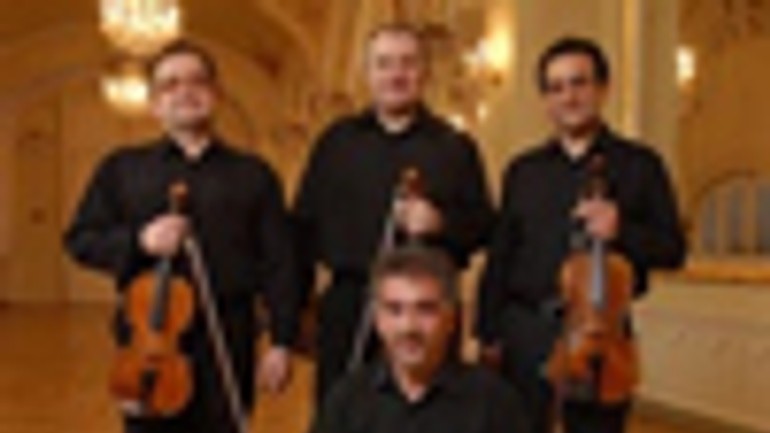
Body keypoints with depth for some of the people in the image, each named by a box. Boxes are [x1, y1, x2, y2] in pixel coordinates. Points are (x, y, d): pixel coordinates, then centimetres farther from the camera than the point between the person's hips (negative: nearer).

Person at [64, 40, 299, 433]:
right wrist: (137, 242, -12)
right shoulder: (121, 169, 11)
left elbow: (278, 264, 5)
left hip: (227, 343, 0)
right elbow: (80, 239, 7)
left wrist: (281, 341, -4)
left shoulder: (253, 174, 10)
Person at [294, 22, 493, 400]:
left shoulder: (455, 147, 8)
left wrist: (441, 222, -16)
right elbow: (305, 225, 8)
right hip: (346, 307, 1)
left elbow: (483, 223, 5)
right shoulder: (336, 142, 11)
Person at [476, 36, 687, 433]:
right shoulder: (523, 171, 13)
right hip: (525, 330, 2)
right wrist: (489, 334, 5)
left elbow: (673, 248, 2)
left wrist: (622, 232, -17)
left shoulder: (639, 165, 6)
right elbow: (499, 260, 12)